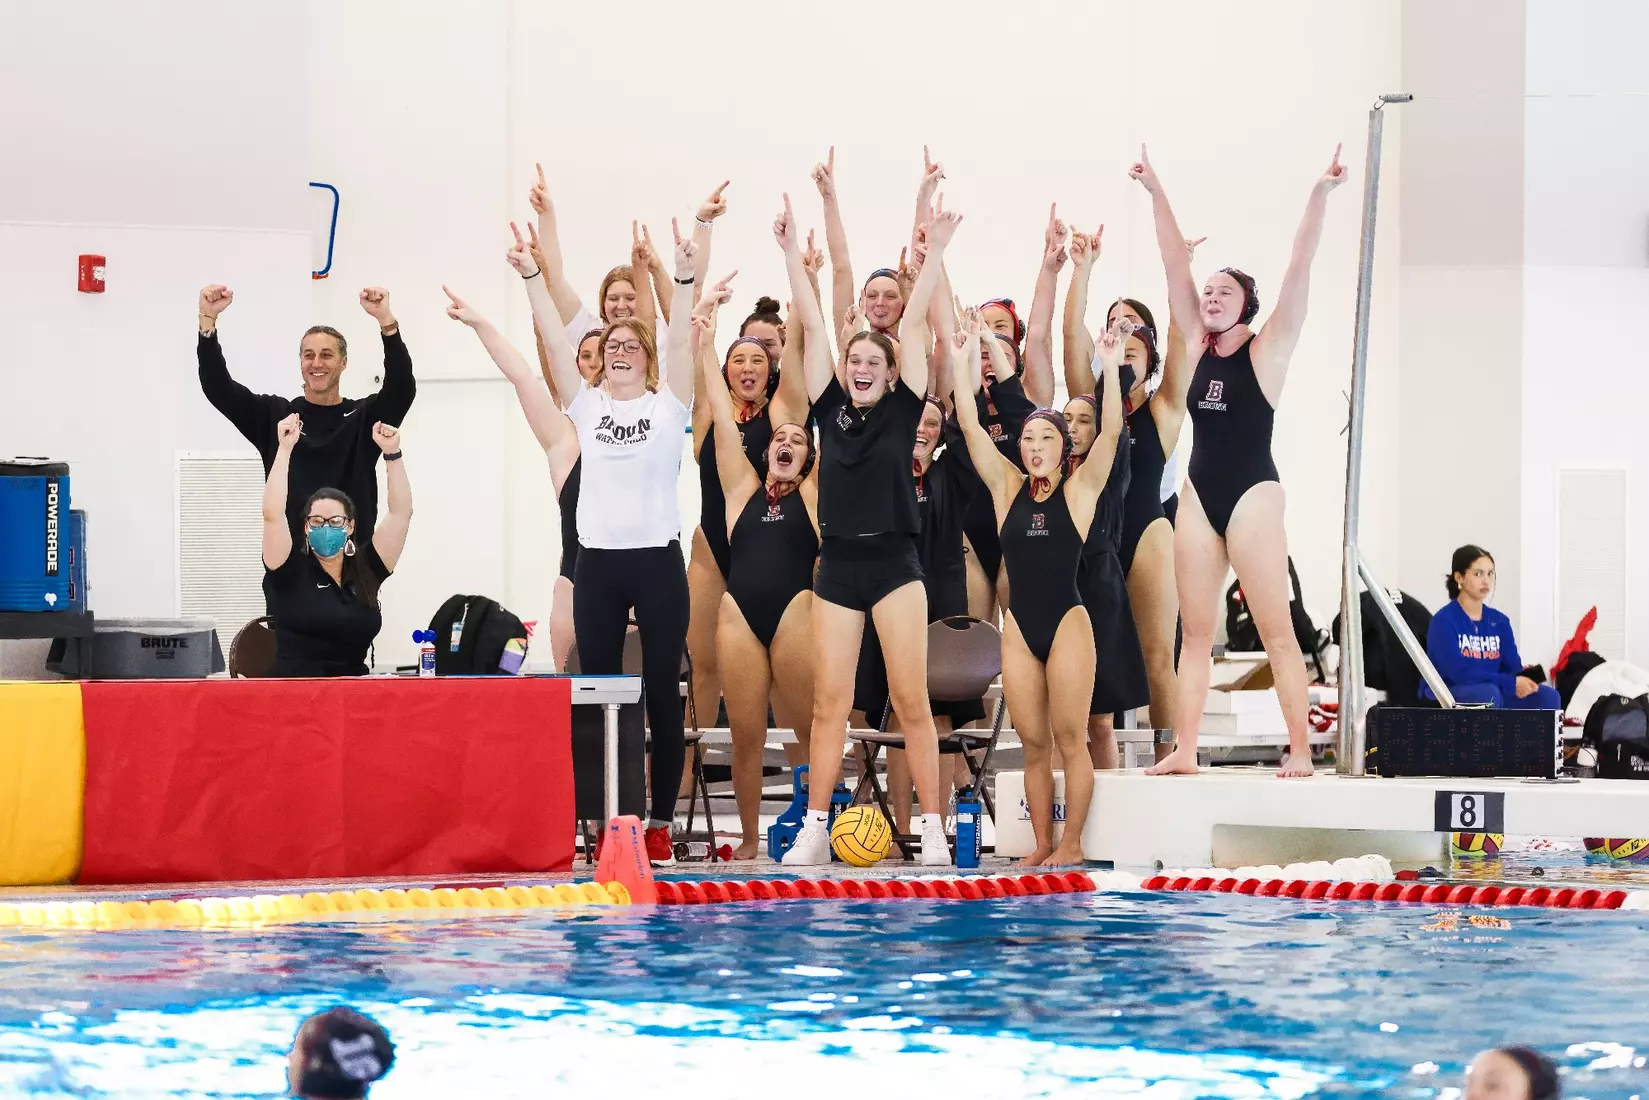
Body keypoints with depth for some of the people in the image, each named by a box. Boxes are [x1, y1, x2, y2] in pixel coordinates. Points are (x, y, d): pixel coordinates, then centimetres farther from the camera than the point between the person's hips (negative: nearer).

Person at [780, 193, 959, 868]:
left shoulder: (902, 410, 3)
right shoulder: (830, 409, 8)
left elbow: (914, 324, -1)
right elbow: (813, 327, 6)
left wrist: (935, 253, -4)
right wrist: (792, 252, 3)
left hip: (894, 564, -2)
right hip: (837, 566, 2)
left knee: (911, 700, -4)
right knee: (829, 702, 1)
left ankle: (933, 829, -2)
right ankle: (815, 830, 3)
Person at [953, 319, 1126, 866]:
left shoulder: (1079, 491, 1)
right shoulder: (1007, 488, 8)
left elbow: (1110, 431, -11)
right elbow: (970, 425, 3)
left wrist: (1110, 370, -18)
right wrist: (963, 364, -3)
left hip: (1068, 624, -3)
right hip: (1019, 627, 3)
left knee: (1070, 739, -2)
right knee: (1033, 744, 6)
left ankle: (1071, 843, 3)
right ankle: (1042, 844, 11)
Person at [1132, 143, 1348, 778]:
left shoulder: (1266, 350, -3)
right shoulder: (1196, 345, 9)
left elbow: (1299, 270, -12)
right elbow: (1175, 266, 7)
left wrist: (1320, 196, -21)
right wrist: (1156, 194, 3)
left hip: (1252, 495, -6)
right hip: (1198, 494, 6)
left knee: (1277, 631, -7)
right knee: (1196, 633, 4)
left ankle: (1300, 752, -9)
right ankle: (1183, 750, 2)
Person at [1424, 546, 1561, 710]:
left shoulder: (1499, 621, 11)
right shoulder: (1444, 620, -10)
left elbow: (1512, 668, 5)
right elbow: (1458, 672, -21)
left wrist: (1523, 681, -20)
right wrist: (1510, 684, -24)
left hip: (1489, 700, 7)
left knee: (1547, 696, -13)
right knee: (1488, 693, -37)